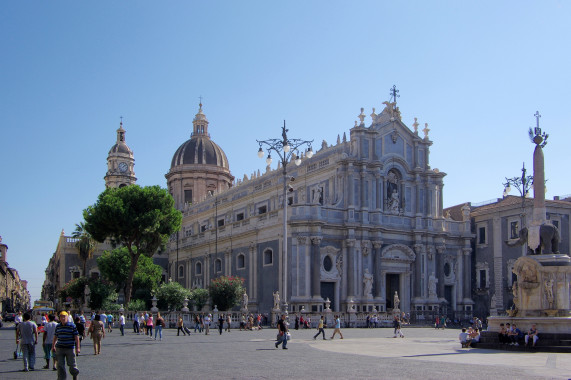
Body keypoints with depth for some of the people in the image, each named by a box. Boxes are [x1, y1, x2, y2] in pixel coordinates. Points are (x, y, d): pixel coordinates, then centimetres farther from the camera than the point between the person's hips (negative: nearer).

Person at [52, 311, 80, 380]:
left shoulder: (72, 326, -6)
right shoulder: (58, 326, 7)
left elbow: (76, 337, -5)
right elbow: (55, 337, 19)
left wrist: (77, 348, -9)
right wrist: (53, 346, 17)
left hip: (70, 348, -3)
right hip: (59, 348, 3)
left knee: (72, 364, 5)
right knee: (60, 365, 0)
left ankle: (75, 374, 32)